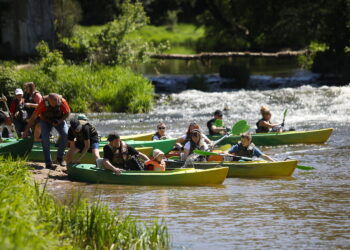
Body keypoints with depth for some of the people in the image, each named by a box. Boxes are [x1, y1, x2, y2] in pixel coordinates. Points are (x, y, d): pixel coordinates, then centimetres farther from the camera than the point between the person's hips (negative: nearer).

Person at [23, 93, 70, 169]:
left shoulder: (62, 101, -29)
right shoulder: (43, 103, -32)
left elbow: (67, 113, -9)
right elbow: (33, 117, -24)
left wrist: (60, 121, -26)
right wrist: (26, 131, -20)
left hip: (58, 120, 1)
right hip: (46, 121, -1)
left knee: (65, 134, -23)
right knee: (45, 138, -23)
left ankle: (60, 157, -7)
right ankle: (48, 162, -15)